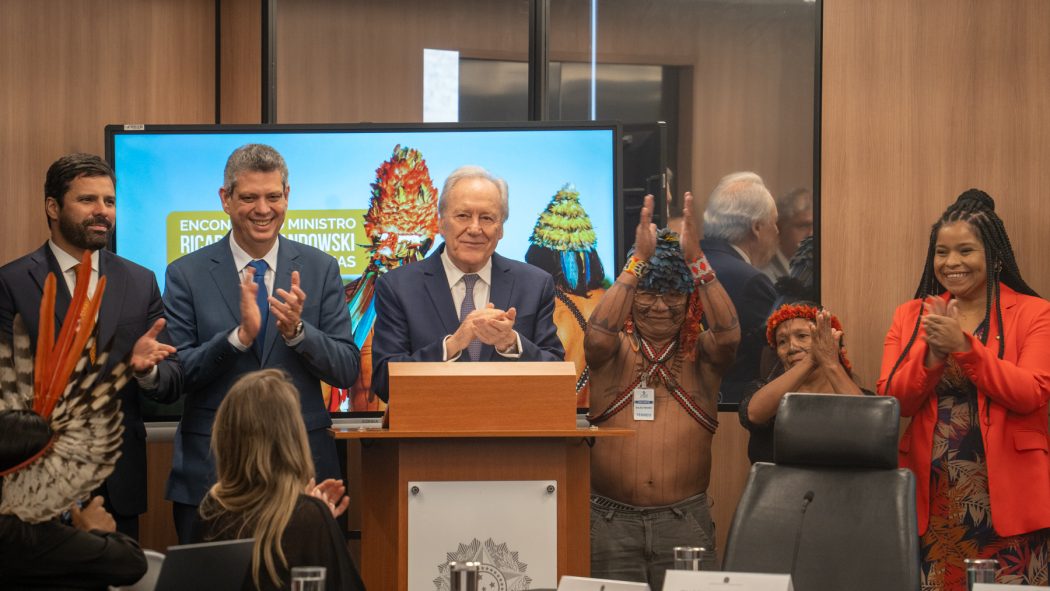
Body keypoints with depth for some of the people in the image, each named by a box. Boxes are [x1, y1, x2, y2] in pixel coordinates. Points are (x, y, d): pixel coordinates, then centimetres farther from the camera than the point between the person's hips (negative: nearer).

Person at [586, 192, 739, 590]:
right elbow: (598, 332, -17)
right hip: (611, 517, 0)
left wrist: (696, 259, -24)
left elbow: (729, 333, -15)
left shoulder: (700, 354, 6)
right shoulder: (613, 351, 5)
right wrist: (639, 260, -24)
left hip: (685, 518, 0)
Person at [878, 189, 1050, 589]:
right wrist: (933, 354, -13)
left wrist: (963, 345, -17)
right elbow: (890, 401, 3)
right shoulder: (910, 316, 11)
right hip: (932, 495, 3)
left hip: (1005, 494, -3)